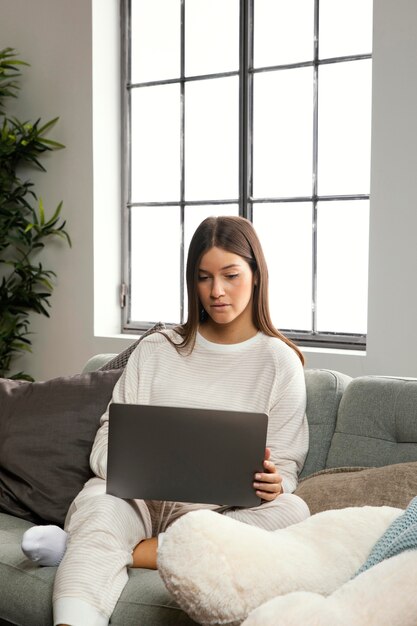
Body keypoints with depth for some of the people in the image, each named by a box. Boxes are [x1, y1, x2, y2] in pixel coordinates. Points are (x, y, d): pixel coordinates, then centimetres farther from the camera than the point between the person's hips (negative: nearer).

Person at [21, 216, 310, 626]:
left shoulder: (281, 362, 8)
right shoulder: (156, 350, 13)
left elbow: (285, 463, 6)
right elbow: (111, 432, 8)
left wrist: (275, 483, -18)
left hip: (217, 511, 0)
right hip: (133, 496, 0)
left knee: (293, 512, -30)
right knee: (100, 506, -33)